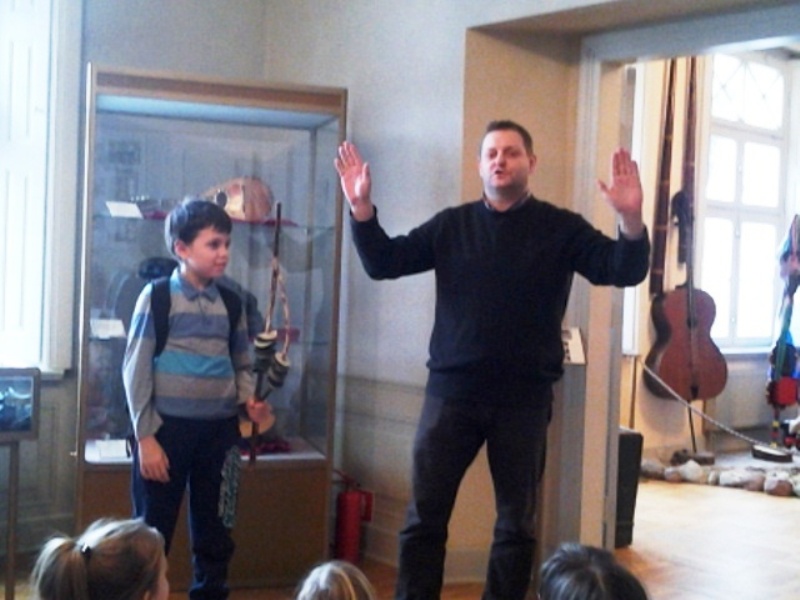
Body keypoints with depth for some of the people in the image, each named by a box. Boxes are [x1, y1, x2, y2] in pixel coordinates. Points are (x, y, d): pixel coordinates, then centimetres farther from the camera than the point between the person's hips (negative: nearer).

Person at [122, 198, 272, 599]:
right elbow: (136, 369, -7)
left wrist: (249, 401, -4)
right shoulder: (158, 296, -5)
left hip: (219, 430, 4)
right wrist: (145, 436, -11)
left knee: (215, 535, 12)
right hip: (168, 428, -4)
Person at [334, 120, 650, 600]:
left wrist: (631, 221, -27)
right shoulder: (451, 225, 6)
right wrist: (361, 207, -11)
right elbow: (384, 263, 4)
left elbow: (623, 270, -8)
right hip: (452, 390, 1)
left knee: (517, 521, 10)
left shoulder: (561, 228, 1)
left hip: (525, 397, -1)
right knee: (424, 517, 4)